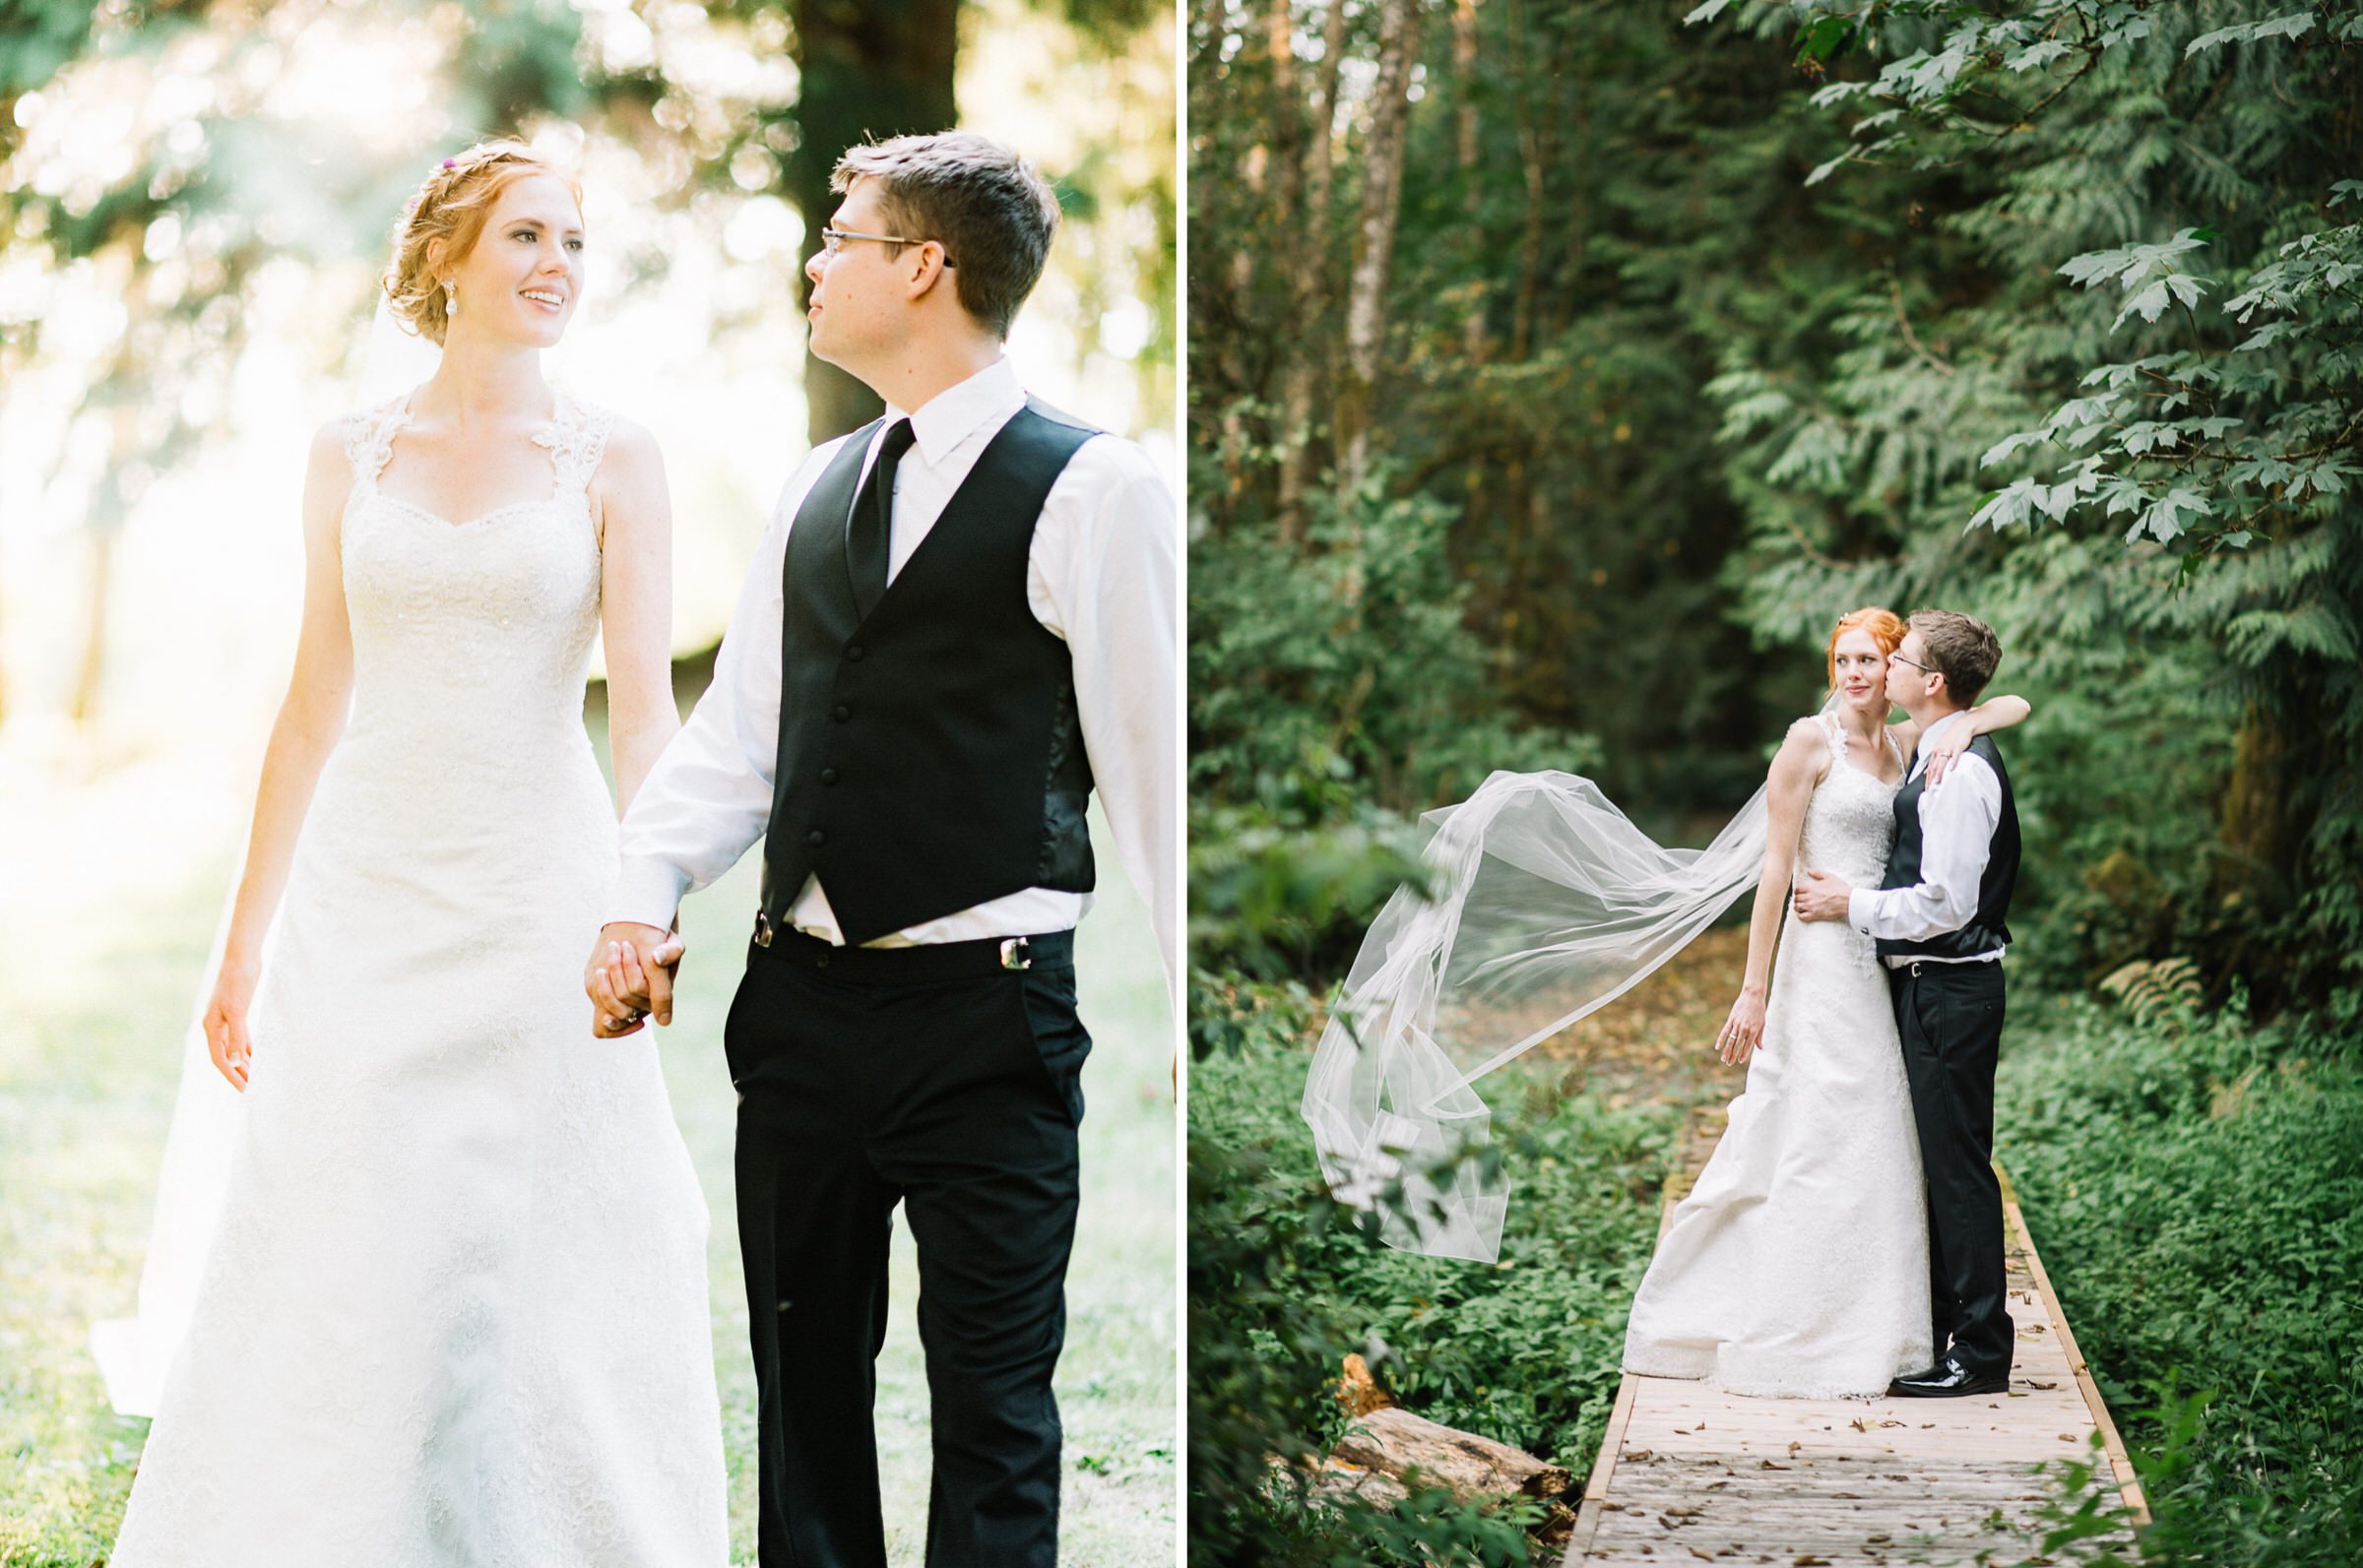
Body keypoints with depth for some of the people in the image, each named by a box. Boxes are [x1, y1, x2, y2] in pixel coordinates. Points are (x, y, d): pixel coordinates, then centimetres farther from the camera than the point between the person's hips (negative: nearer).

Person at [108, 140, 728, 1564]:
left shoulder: (613, 459, 0)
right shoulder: (352, 458, 7)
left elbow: (645, 704, -8)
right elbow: (316, 707, 10)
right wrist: (246, 943, 10)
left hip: (534, 896, -2)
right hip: (366, 898, 2)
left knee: (533, 1272, 1)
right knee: (339, 1271, 3)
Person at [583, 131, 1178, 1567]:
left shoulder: (1093, 491, -9)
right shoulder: (822, 487, 12)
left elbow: (1156, 759, -10)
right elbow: (739, 725, 14)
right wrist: (646, 898, -1)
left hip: (986, 1014, -7)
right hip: (802, 1000, 7)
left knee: (991, 1402, 0)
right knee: (803, 1376, 16)